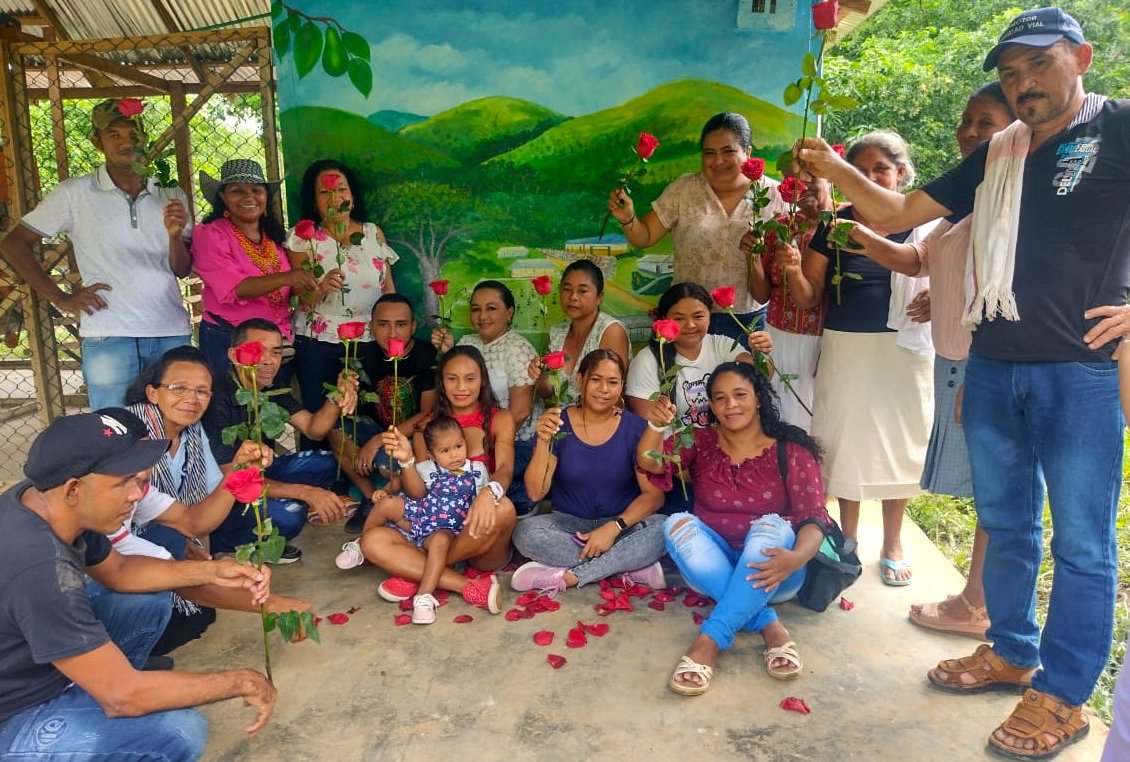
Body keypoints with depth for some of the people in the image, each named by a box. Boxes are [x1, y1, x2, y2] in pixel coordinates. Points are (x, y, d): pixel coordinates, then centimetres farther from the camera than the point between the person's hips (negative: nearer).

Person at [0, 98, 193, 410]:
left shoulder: (172, 197, 10)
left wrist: (174, 235, -12)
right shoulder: (74, 194, 2)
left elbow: (182, 270, 8)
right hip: (109, 337, -2)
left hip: (172, 335, 3)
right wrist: (60, 298, -2)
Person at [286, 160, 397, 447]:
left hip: (370, 342, 2)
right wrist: (321, 288, -26)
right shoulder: (303, 237, -1)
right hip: (318, 347, -1)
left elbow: (389, 288, 11)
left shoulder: (373, 232, 6)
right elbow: (301, 299, -5)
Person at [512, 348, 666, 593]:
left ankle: (564, 577, -23)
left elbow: (654, 493, -9)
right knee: (526, 532, -29)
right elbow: (536, 492, -11)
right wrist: (543, 442, -27)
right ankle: (629, 565, -21)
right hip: (569, 523, 0)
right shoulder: (558, 424, -6)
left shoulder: (635, 427, -5)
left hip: (622, 524, 0)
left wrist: (614, 527, -23)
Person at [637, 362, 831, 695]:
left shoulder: (791, 450, -3)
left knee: (771, 525, -32)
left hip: (769, 570, -2)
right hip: (712, 568, 2)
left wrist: (795, 558, -34)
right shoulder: (701, 442, 3)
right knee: (678, 523, -25)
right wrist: (655, 426, -34)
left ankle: (710, 640, -38)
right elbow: (650, 463, -12)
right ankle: (769, 625, -29)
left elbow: (814, 518, -12)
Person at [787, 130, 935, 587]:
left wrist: (866, 238, -38)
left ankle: (892, 543, 24)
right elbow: (809, 298, 2)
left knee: (896, 442, 6)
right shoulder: (834, 224, 4)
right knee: (846, 441, 5)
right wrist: (794, 271, -19)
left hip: (900, 348, -1)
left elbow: (915, 261, -23)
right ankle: (848, 539, 23)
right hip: (844, 348, 1)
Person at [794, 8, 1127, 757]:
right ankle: (1012, 653, 33)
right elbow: (899, 212, 12)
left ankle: (1063, 696, 18)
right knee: (1007, 525, 16)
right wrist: (834, 170, -4)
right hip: (993, 369, 6)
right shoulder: (996, 156, 12)